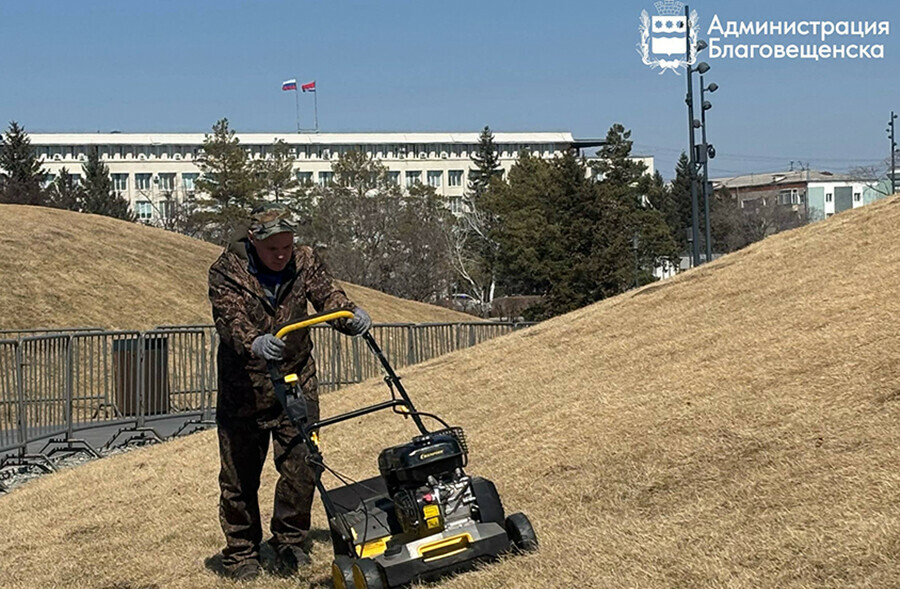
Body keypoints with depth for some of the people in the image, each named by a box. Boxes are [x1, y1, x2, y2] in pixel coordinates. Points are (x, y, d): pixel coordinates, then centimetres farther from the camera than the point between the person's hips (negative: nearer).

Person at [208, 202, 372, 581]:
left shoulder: (304, 262, -3)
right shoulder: (226, 272, -15)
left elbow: (327, 295, -10)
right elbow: (231, 318, -28)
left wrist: (351, 316, -33)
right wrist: (254, 343, -49)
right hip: (244, 390, -2)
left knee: (301, 466, -2)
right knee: (239, 475, 6)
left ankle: (290, 542, 19)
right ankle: (240, 553, 23)